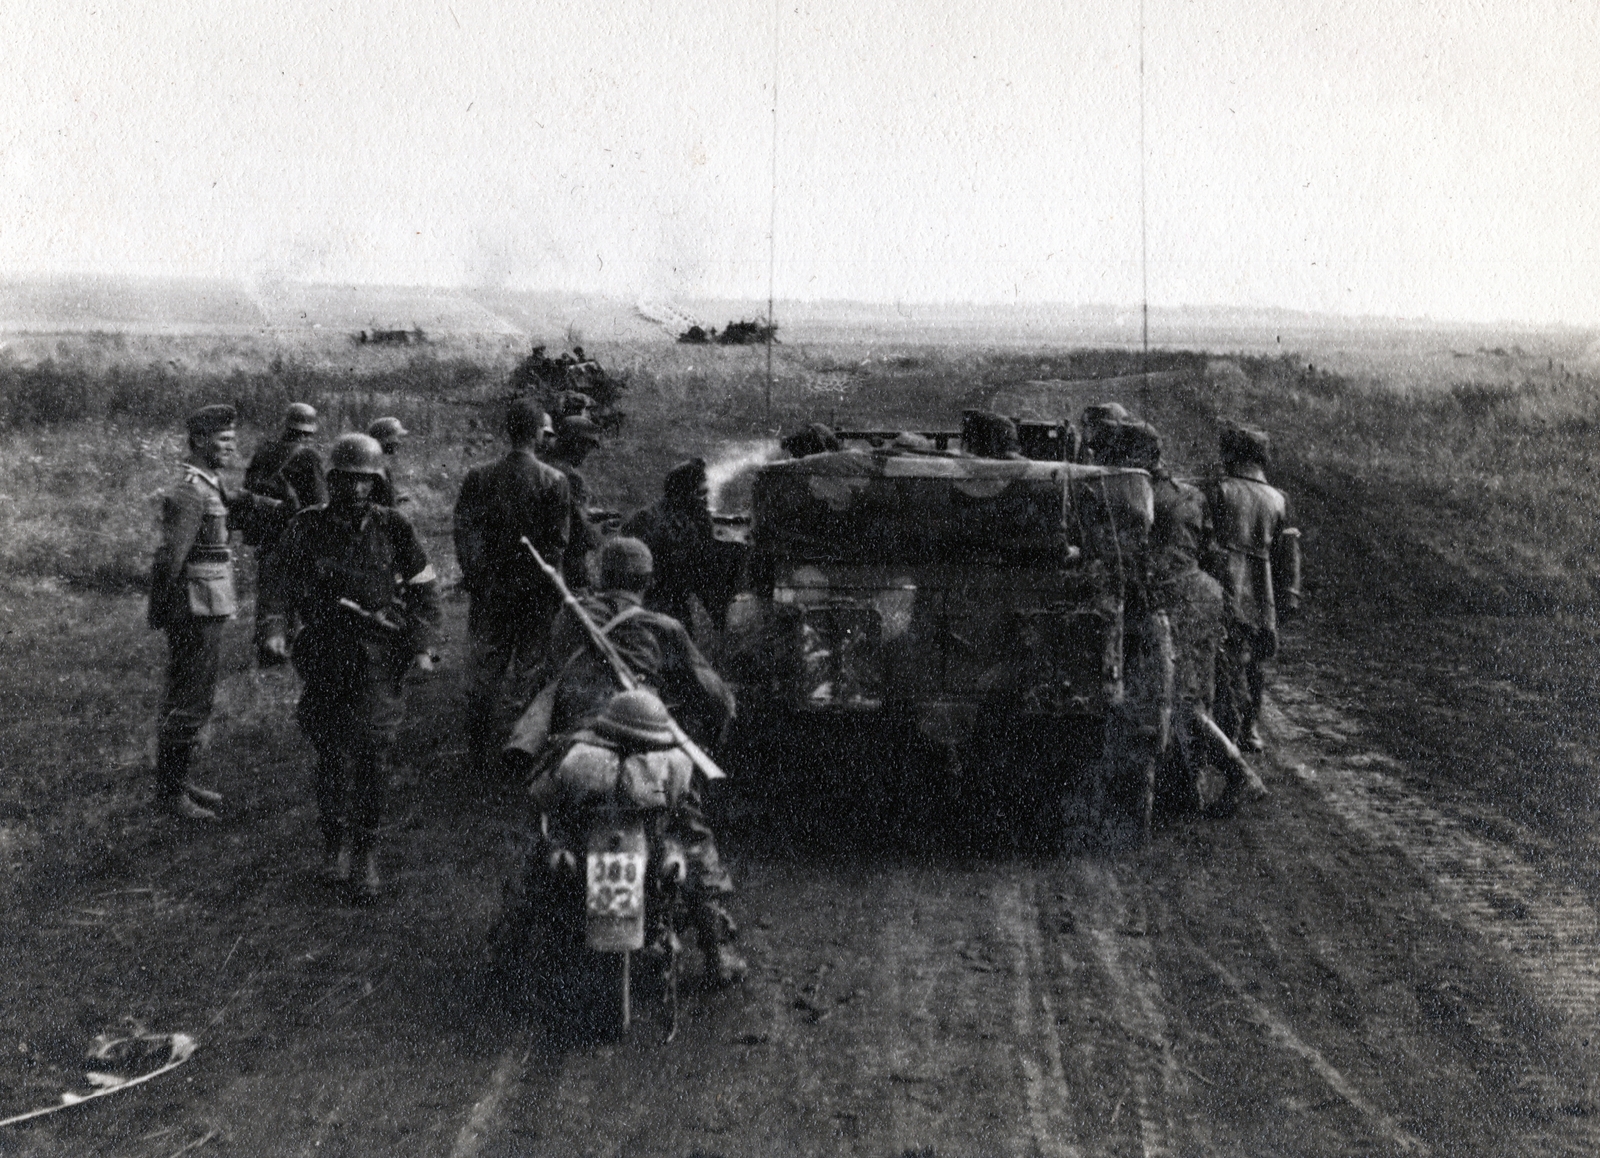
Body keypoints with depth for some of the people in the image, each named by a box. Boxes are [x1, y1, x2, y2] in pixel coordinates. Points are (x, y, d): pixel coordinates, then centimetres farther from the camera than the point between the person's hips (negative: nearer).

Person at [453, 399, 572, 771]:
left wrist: (475, 577, 4)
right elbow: (559, 541, -9)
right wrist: (550, 585, 1)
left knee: (483, 674, 10)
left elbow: (464, 532, -6)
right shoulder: (555, 481, -10)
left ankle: (480, 754, 14)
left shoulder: (480, 478, -6)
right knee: (531, 675, 11)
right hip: (538, 593, -1)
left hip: (490, 591, 1)